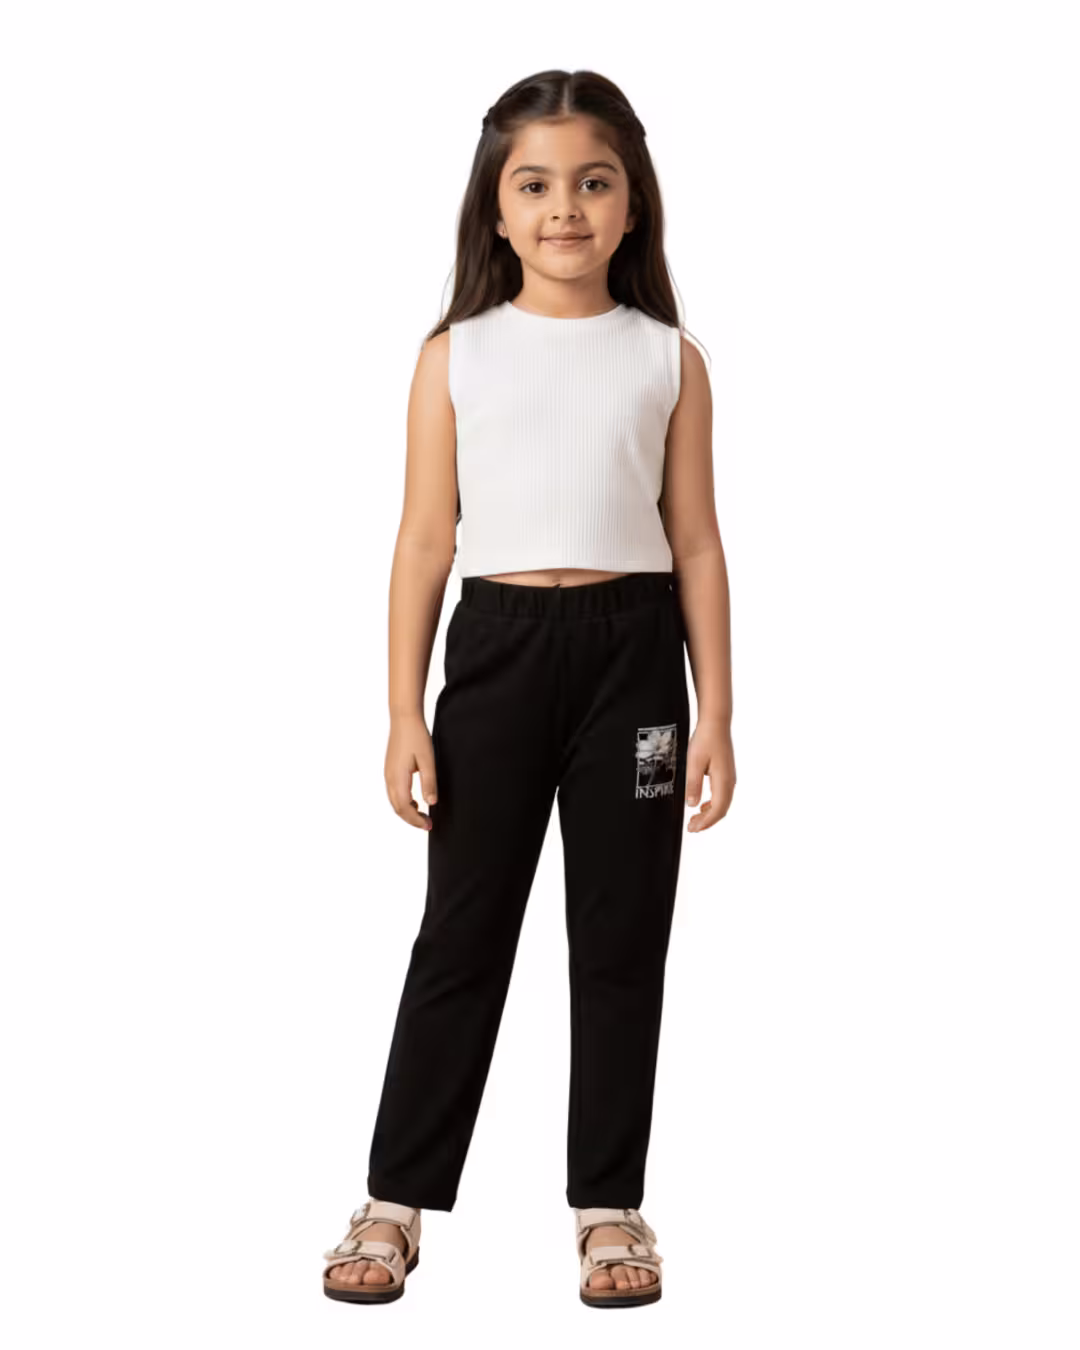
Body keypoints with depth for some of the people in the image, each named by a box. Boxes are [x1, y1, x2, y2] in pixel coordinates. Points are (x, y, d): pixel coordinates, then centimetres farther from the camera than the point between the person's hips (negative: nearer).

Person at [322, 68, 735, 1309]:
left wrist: (715, 714, 0)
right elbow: (425, 540, 2)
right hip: (499, 646, 0)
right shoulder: (456, 355, 3)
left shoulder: (669, 359, 4)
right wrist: (405, 712, -3)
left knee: (620, 936, 7)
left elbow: (695, 543, 5)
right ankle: (397, 1199, 16)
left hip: (631, 651, 1)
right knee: (462, 932, 5)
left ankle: (609, 1203, 20)